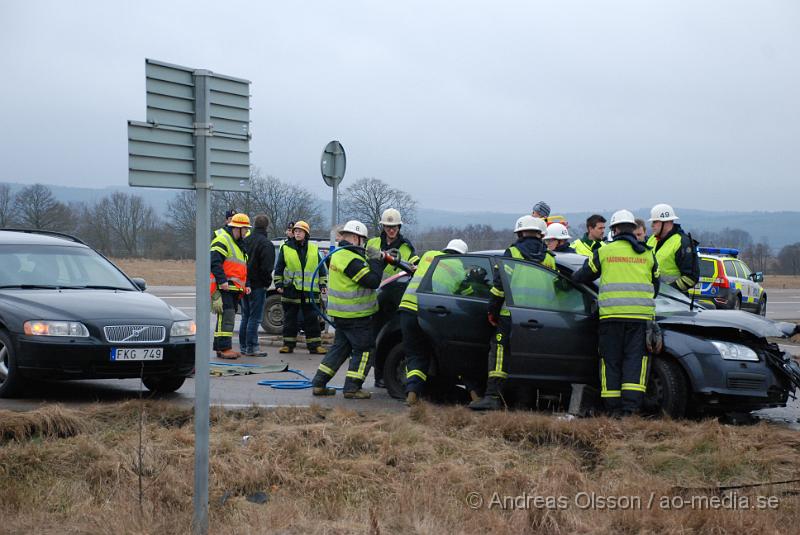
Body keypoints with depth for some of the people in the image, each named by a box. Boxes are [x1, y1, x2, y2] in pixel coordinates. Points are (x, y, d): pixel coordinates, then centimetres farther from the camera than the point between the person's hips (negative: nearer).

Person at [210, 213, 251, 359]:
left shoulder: (239, 244, 24)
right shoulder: (222, 240, -9)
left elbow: (243, 268, 31)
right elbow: (215, 262, -20)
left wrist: (246, 285, 21)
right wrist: (222, 281, -26)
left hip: (233, 289, 10)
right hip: (223, 288, -10)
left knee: (229, 318, 11)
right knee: (226, 317, -15)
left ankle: (220, 347, 16)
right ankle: (224, 348, -17)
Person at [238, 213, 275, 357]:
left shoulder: (246, 240, 9)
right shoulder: (266, 244, -13)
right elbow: (267, 267, -18)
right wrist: (267, 282, -4)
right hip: (257, 286, -7)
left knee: (245, 317, 14)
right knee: (255, 318, -3)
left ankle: (243, 346, 18)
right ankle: (251, 348, -4)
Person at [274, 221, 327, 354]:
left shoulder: (314, 249, 9)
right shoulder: (285, 248, 5)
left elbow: (321, 269, 14)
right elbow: (279, 268, 9)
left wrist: (322, 284, 9)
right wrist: (278, 284, 3)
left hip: (310, 291, 1)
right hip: (291, 290, -1)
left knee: (312, 319, 2)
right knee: (290, 319, 4)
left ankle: (314, 345, 6)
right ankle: (288, 344, 11)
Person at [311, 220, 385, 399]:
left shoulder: (339, 254, 12)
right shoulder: (352, 259, -22)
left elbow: (362, 273, 19)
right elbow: (372, 281, -24)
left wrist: (374, 259, 6)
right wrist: (375, 260, -12)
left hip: (340, 313, 10)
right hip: (355, 315, -10)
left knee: (340, 347, 17)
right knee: (363, 350, 2)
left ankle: (319, 384, 15)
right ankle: (352, 388, 2)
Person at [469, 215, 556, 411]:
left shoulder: (512, 253, 0)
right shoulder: (549, 259, 10)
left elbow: (499, 285, -4)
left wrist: (492, 310, 4)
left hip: (510, 315, -3)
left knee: (500, 353, -1)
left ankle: (492, 396, -11)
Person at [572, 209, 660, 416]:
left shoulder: (604, 252, 5)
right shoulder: (647, 254, 12)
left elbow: (581, 277, 15)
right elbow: (655, 285, 24)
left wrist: (573, 278, 38)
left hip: (611, 314, -1)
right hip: (641, 315, 1)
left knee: (611, 361, 6)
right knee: (635, 360, 0)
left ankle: (613, 408, 5)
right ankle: (631, 407, -11)